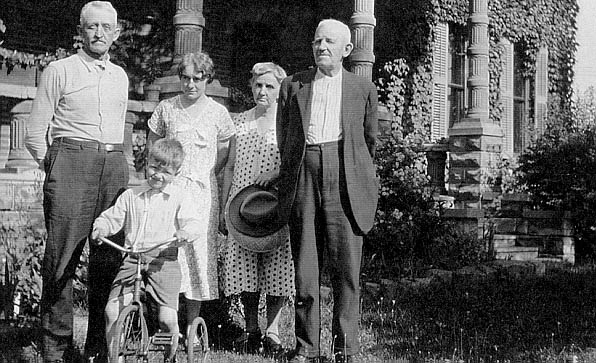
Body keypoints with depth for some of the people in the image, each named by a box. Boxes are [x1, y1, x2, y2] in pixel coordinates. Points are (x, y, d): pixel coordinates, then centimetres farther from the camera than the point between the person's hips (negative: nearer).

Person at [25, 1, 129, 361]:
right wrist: (56, 167, 4)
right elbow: (35, 133, 4)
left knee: (109, 258, 3)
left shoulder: (120, 76, 19)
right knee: (62, 257, -8)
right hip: (71, 160, -5)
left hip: (115, 165, 5)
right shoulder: (59, 71, 4)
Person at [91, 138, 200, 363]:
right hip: (132, 260, 3)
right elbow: (112, 218, 18)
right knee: (111, 310, -11)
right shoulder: (130, 196, 14)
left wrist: (185, 232, -27)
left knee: (167, 318, -13)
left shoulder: (179, 197, 6)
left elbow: (192, 222, -4)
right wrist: (100, 227, -5)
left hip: (164, 261, -3)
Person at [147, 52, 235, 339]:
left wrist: (206, 175, 5)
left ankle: (192, 327, 7)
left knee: (199, 248, -2)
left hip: (203, 189, 0)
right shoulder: (166, 108, 5)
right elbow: (152, 143, 15)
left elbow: (224, 152, 12)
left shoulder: (217, 112, 5)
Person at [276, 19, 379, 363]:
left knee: (346, 268, -3)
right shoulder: (292, 85, 16)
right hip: (303, 171, 1)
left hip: (345, 180, -1)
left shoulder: (364, 89, 14)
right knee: (305, 267, 2)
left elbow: (370, 140, 22)